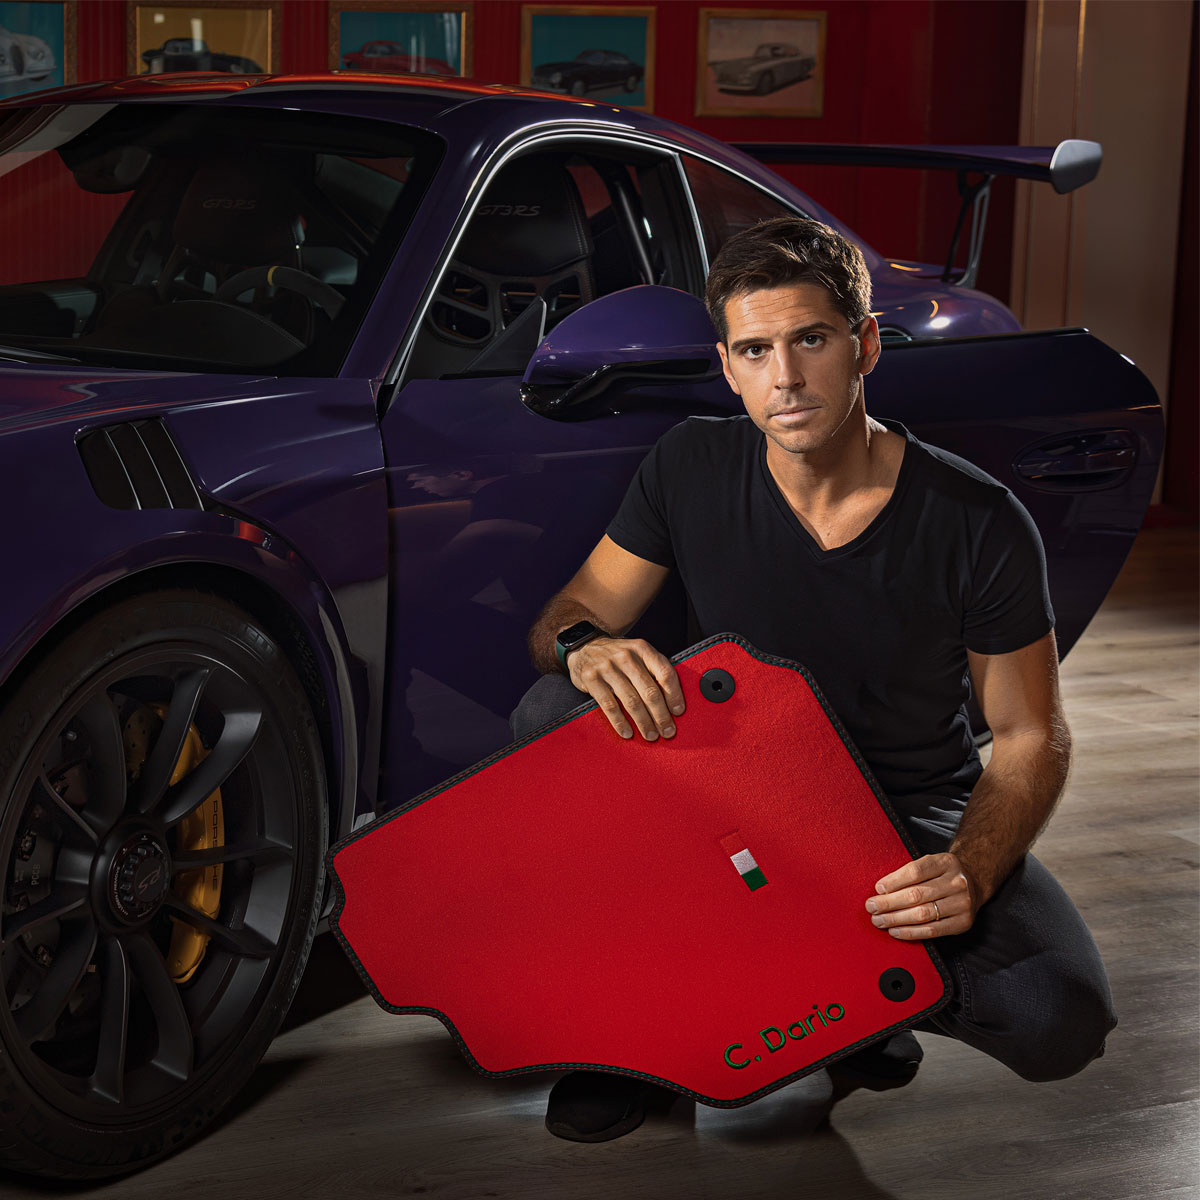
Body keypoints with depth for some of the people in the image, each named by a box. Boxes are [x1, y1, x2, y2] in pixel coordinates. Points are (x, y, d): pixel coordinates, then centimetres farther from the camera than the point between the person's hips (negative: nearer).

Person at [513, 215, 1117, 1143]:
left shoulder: (978, 523, -16)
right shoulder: (691, 469, -9)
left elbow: (1031, 737, -9)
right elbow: (568, 615, -4)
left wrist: (968, 875, -29)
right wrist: (585, 646, -32)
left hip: (916, 813, -1)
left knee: (1063, 1019, -29)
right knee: (554, 712, -26)